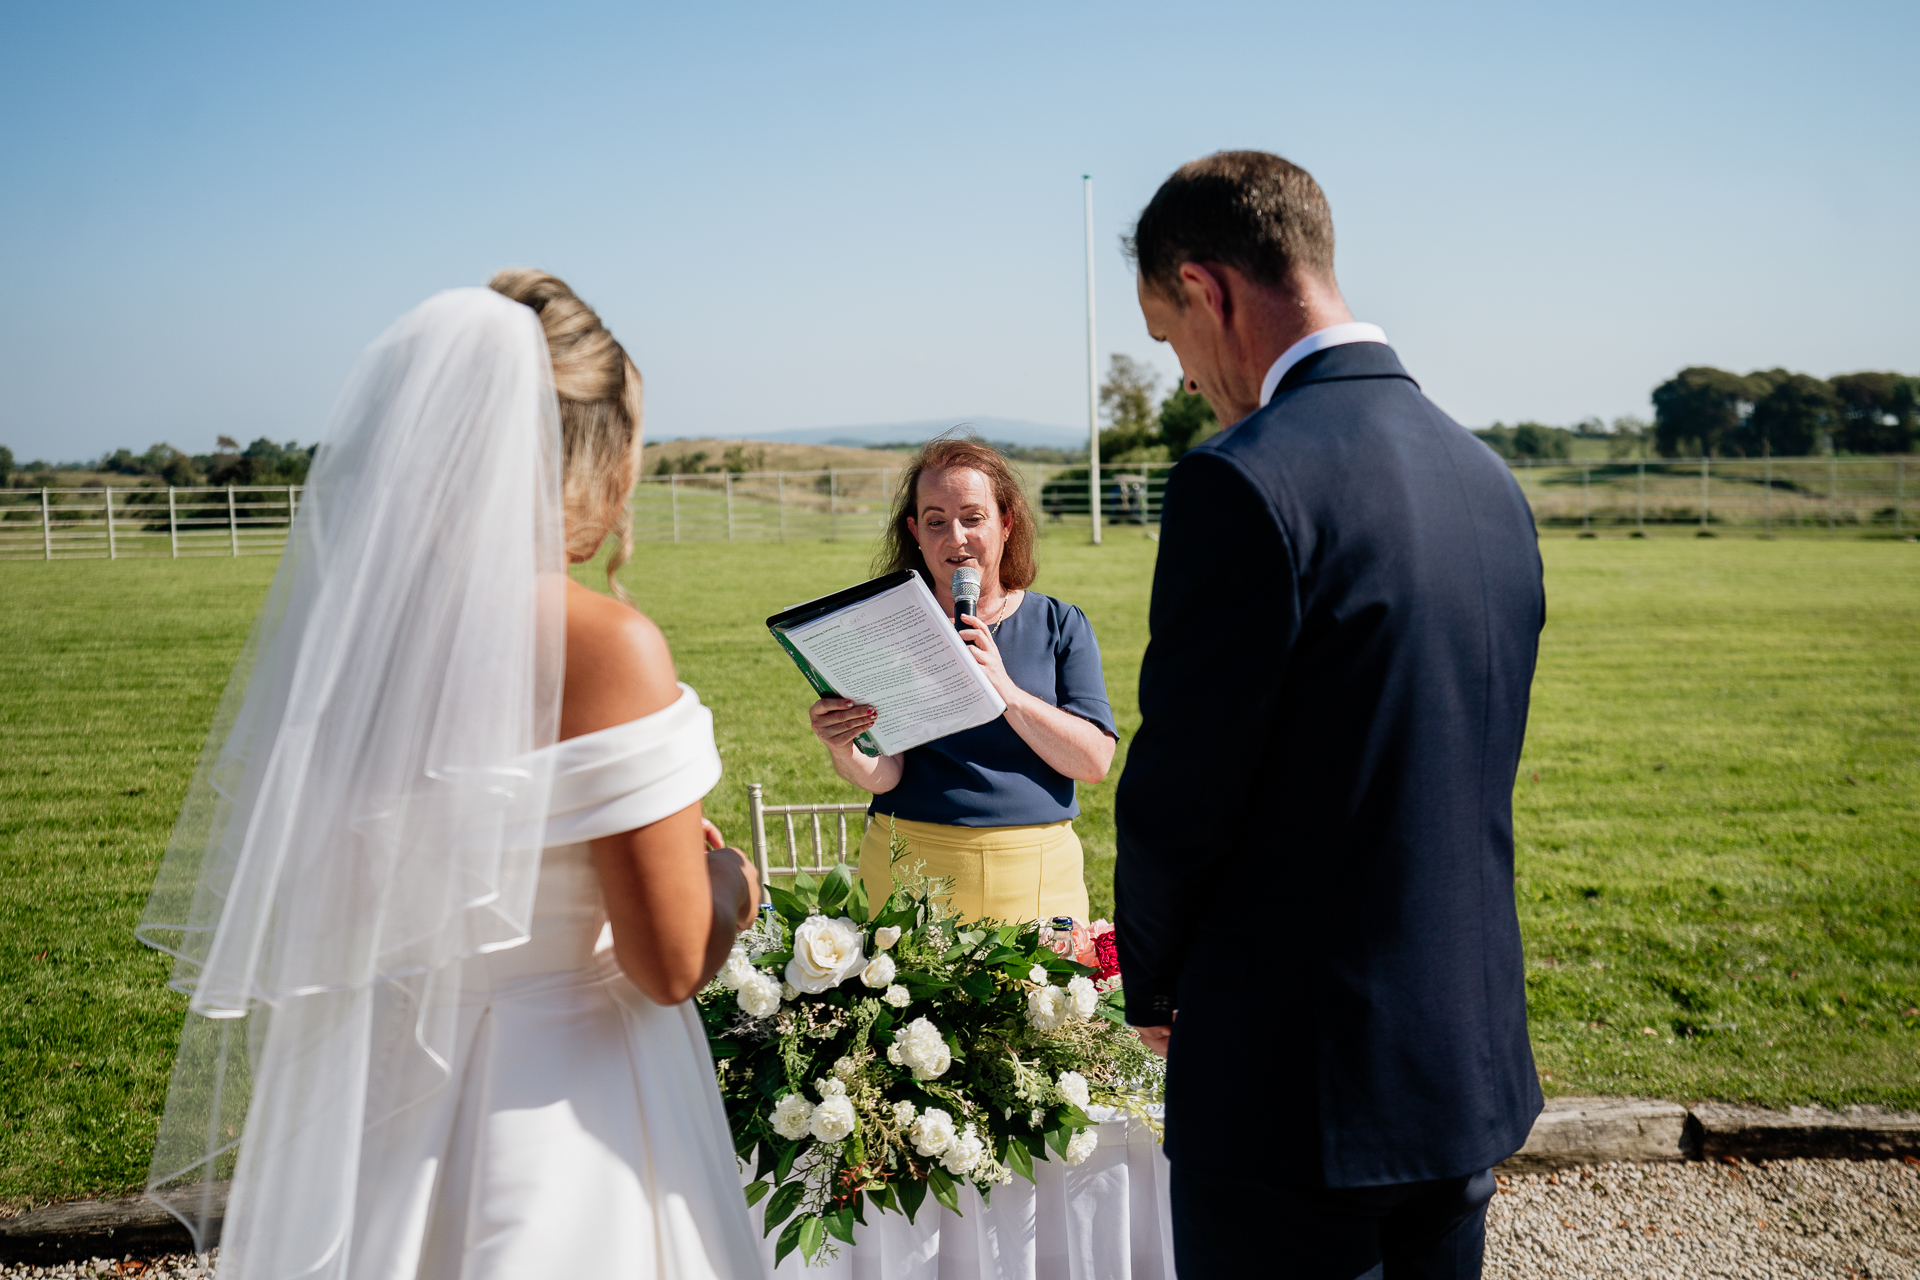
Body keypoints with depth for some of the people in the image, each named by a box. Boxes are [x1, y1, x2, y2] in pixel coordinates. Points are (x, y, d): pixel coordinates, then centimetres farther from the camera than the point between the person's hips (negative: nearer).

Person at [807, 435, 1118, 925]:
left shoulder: (1062, 625, 4)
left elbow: (1095, 762, -8)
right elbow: (885, 773, -6)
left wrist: (1006, 691, -20)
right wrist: (845, 756, -29)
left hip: (1036, 876, 1)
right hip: (909, 870, 0)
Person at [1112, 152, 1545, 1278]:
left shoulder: (1247, 482, -20)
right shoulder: (1490, 478, 5)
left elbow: (1177, 794, -17)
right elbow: (1478, 775, 11)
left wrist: (1153, 981, 3)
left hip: (1302, 1088, -8)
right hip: (1475, 1062, 8)